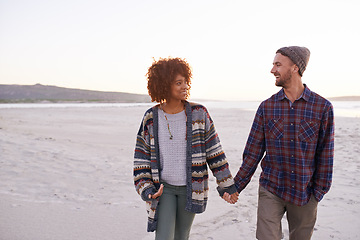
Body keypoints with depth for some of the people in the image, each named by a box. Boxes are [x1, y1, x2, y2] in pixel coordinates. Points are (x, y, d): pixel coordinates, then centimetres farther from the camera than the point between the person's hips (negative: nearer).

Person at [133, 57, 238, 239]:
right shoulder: (151, 118, -5)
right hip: (163, 188, 0)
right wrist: (147, 190, -9)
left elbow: (214, 152, 0)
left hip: (191, 188, 1)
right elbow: (141, 159, 1)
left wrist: (227, 185, 2)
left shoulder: (199, 114, -6)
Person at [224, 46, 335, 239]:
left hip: (305, 193, 0)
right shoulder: (266, 107, -2)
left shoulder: (323, 107, -6)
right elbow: (253, 152, 0)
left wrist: (319, 191, -1)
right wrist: (236, 186, -2)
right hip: (271, 190, 1)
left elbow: (325, 155, -2)